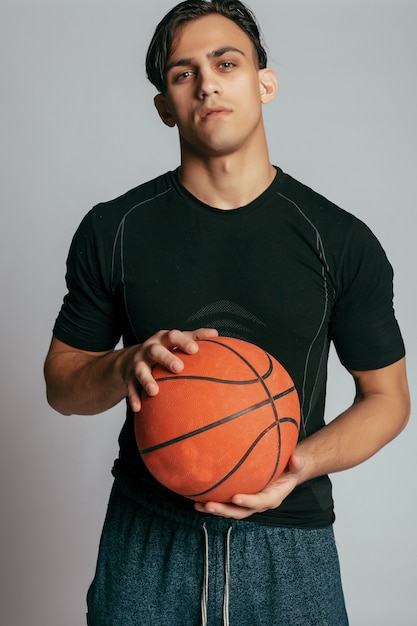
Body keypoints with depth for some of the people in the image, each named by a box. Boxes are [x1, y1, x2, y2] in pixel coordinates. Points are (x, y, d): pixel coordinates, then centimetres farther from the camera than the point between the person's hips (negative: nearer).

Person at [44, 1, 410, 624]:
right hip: (146, 540, 1)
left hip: (290, 542, 0)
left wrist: (303, 462, -15)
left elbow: (386, 396, 3)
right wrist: (127, 365, -18)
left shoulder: (343, 241, -5)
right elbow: (61, 381, 4)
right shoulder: (113, 229, -3)